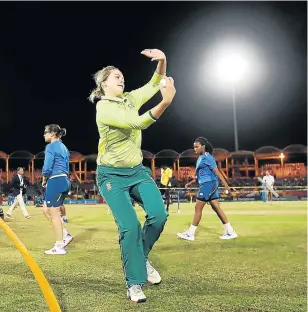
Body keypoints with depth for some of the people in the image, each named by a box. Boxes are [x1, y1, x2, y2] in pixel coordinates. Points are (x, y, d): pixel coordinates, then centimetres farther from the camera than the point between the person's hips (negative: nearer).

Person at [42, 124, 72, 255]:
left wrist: (44, 180, 2)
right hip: (64, 181, 9)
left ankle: (59, 247, 3)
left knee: (53, 213, -2)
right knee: (46, 210, 17)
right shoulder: (63, 147, 19)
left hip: (55, 181, -9)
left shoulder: (51, 147, -9)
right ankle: (65, 236, 14)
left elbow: (47, 168, -16)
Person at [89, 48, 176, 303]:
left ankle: (140, 257, 15)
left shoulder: (130, 99, 7)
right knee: (130, 226, -12)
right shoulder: (103, 107, -15)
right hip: (112, 175, -6)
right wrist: (165, 102, -39)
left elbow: (155, 83, 11)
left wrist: (162, 61, -10)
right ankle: (135, 284, 4)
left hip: (137, 171, 6)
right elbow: (137, 123, -28)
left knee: (159, 214, -11)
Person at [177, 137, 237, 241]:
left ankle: (190, 234, 4)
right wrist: (190, 183, 23)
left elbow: (217, 172, -18)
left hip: (208, 184, -10)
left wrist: (226, 185, -22)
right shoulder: (201, 158, 17)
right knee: (216, 208, 8)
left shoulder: (206, 157, -12)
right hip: (207, 185, 10)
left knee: (198, 208, -4)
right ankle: (230, 232, 11)